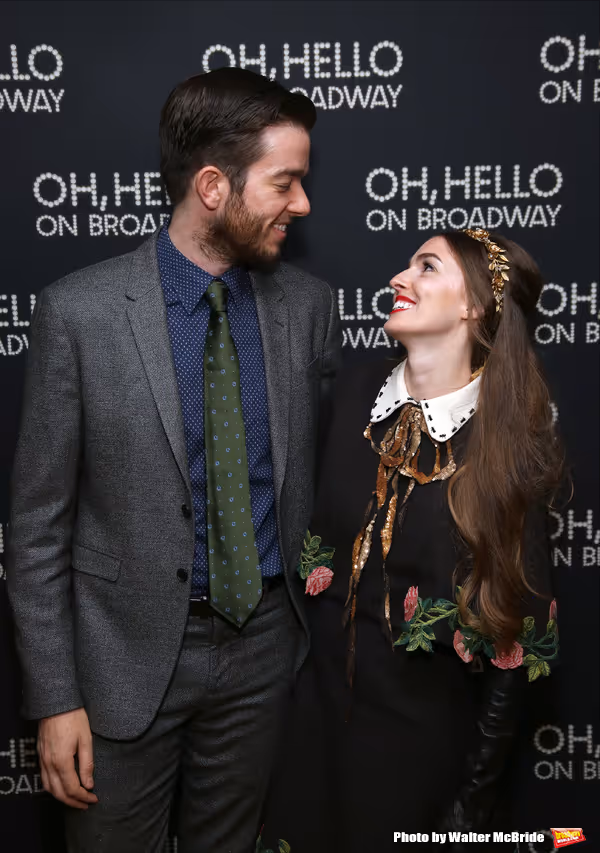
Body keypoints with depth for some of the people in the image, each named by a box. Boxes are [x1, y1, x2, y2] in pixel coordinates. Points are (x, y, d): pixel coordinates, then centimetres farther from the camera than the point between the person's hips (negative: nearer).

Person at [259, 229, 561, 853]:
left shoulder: (509, 445, -17)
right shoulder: (355, 391, -6)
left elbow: (514, 629, -11)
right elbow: (316, 526, 4)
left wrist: (478, 789, -6)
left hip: (424, 727, -4)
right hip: (320, 705, 4)